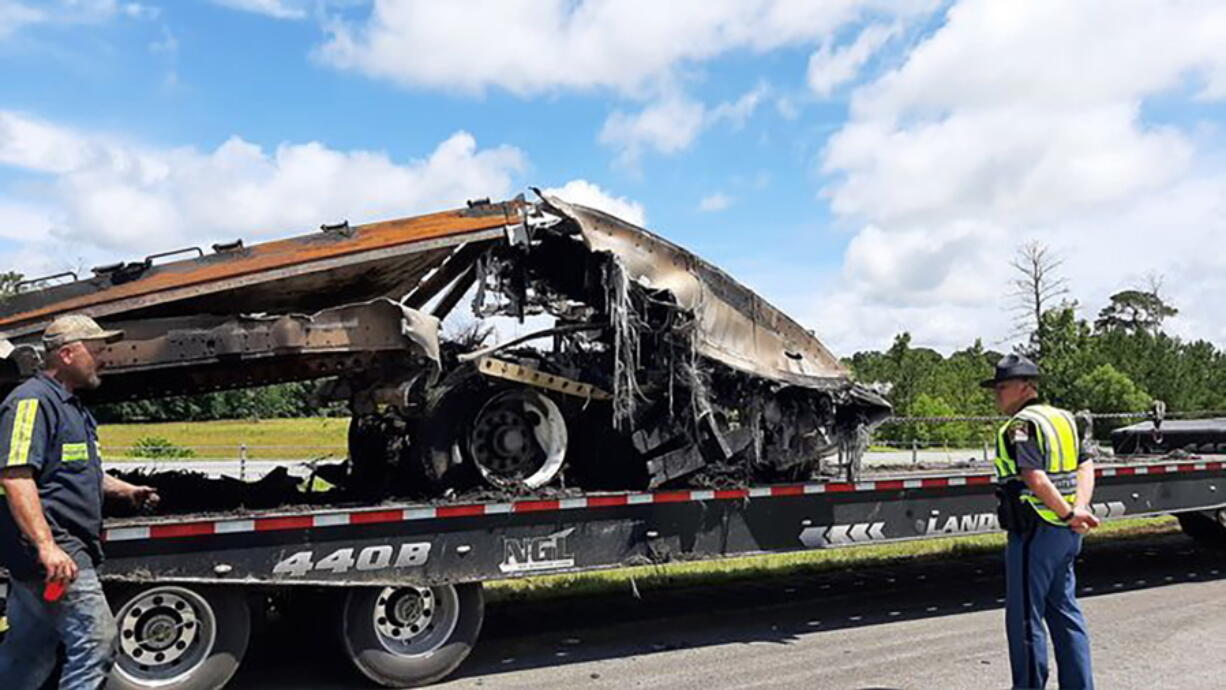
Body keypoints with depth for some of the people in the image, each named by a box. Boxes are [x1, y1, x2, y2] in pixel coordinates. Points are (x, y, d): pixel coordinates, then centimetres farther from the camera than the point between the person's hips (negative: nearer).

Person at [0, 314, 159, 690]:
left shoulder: (71, 405, 21)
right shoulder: (32, 401, -12)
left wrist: (126, 490, 19)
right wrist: (46, 546, -29)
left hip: (62, 548, 11)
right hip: (52, 550, -11)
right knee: (97, 640, -10)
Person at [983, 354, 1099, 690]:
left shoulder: (1021, 425, -15)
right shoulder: (1065, 419, 12)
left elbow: (1035, 478, -26)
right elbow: (1085, 466, 5)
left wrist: (1068, 514, -17)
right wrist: (1079, 509, -7)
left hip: (1035, 532, -9)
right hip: (1066, 535, 9)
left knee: (1025, 618, 1)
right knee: (1064, 611, 17)